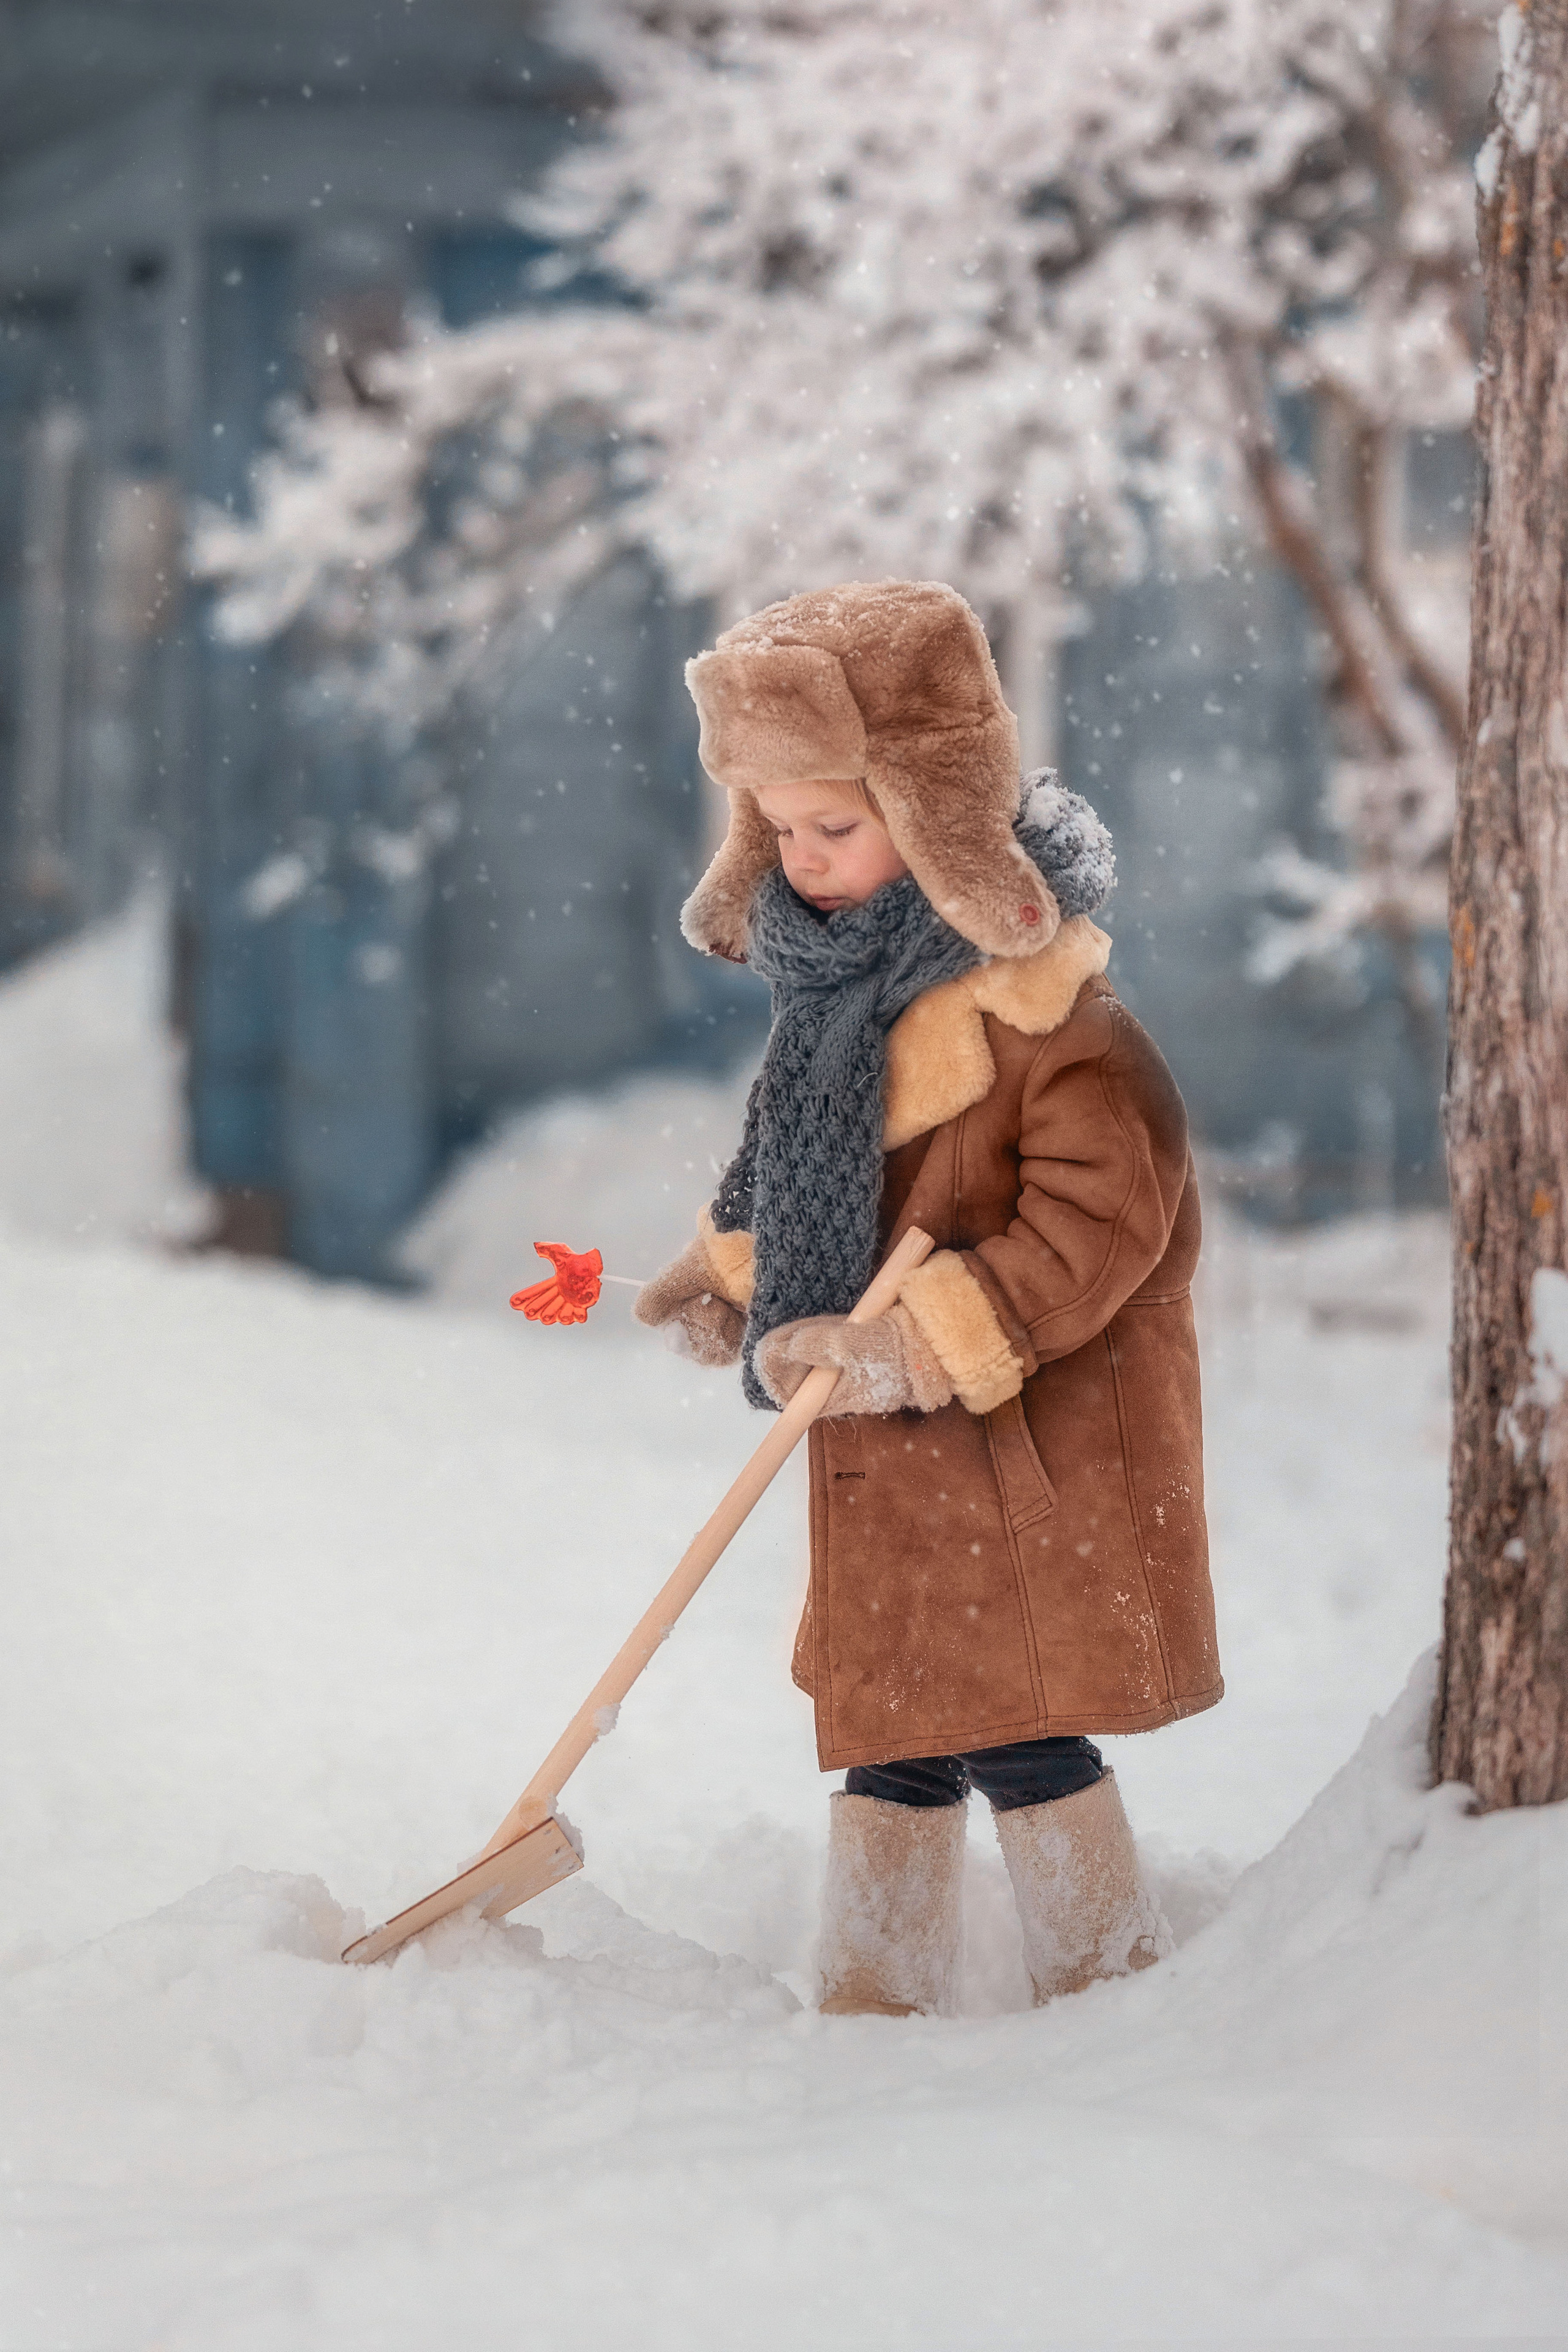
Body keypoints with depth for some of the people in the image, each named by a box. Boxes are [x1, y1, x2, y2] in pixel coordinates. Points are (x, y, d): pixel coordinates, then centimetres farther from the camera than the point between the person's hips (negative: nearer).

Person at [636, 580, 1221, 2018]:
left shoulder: (1048, 1011, -19)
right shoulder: (842, 994, 9)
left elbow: (1095, 1225, -24)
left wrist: (910, 1348, -26)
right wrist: (731, 1272, 7)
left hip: (1032, 1457, -8)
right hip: (891, 1466, 8)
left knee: (1019, 1737, -6)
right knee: (890, 1746, 13)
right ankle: (875, 2010, 23)